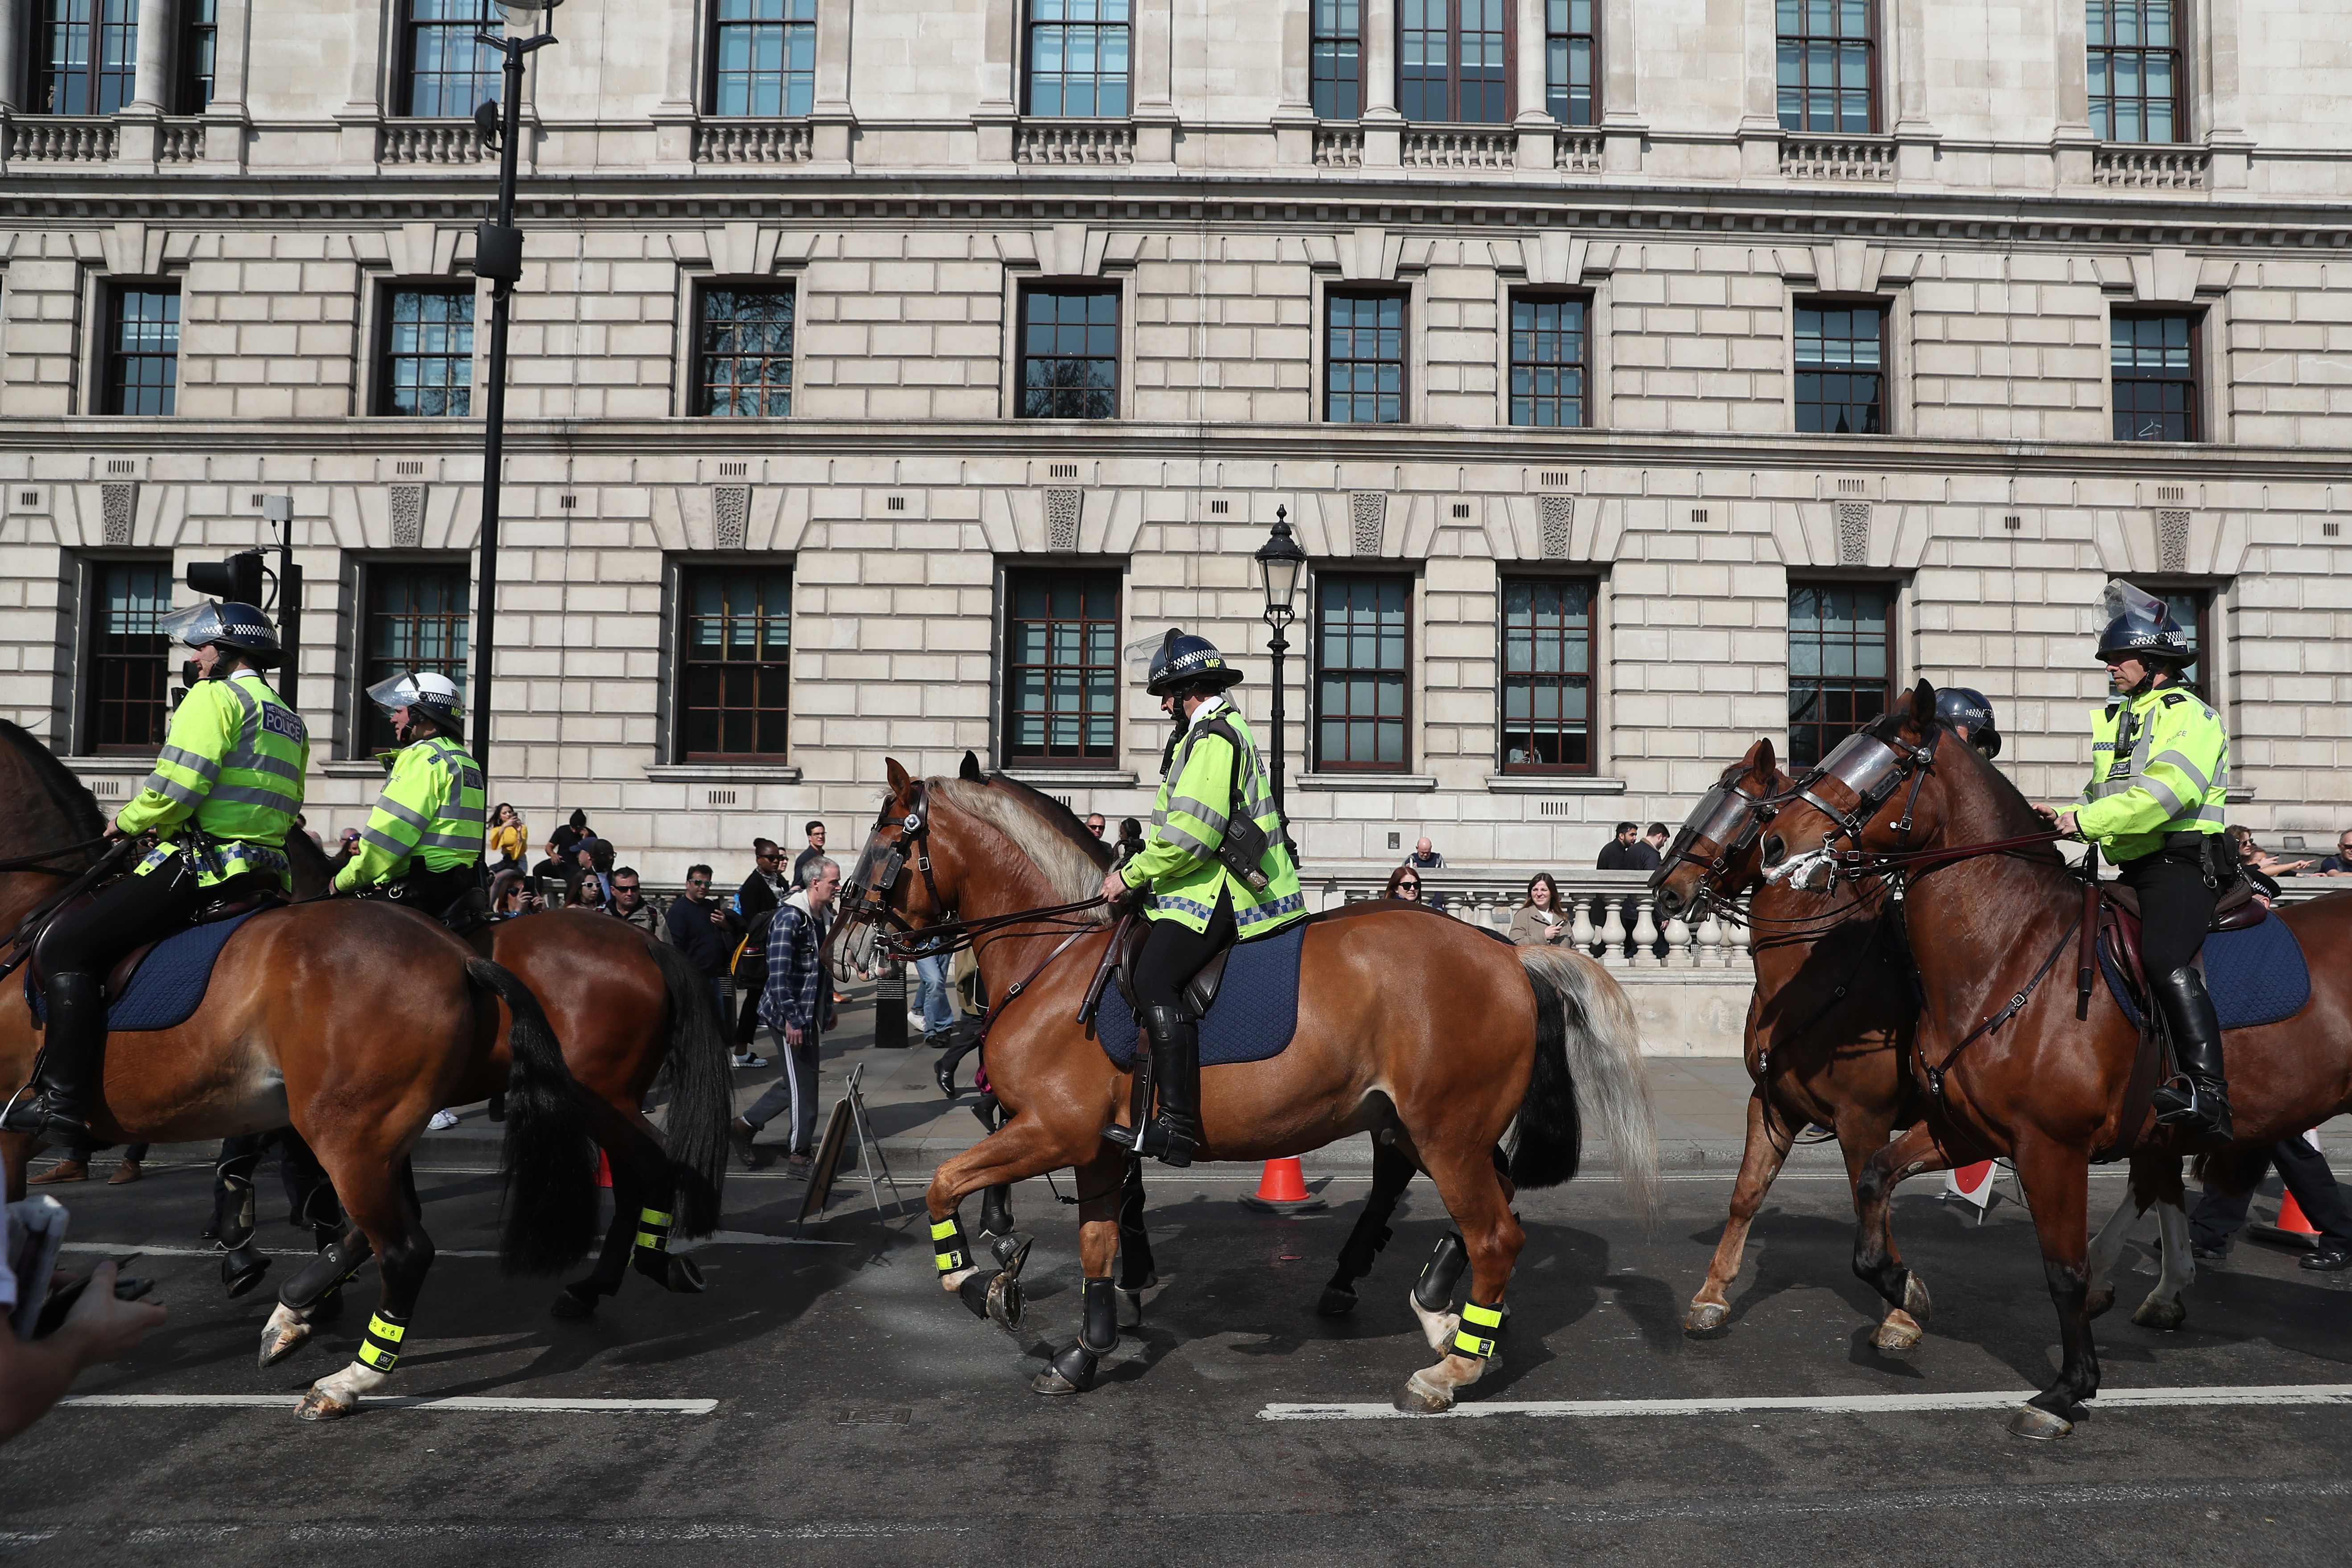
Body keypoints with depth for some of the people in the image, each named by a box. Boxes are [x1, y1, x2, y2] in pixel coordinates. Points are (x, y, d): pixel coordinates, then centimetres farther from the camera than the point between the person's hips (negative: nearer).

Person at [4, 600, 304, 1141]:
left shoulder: (215, 696, -6)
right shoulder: (289, 719, 23)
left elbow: (175, 790, -17)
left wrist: (127, 821, 2)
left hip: (201, 865, -10)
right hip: (265, 870, 10)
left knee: (66, 947, -7)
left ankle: (63, 1102, -15)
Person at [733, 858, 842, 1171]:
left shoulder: (825, 916, 10)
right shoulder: (789, 917, -18)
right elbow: (779, 972, -22)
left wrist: (830, 1008, 21)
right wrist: (791, 1019, -23)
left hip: (812, 1013, 9)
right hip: (790, 1015, -9)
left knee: (797, 1081, 14)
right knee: (803, 1083, -1)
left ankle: (746, 1125, 27)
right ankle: (798, 1151, 12)